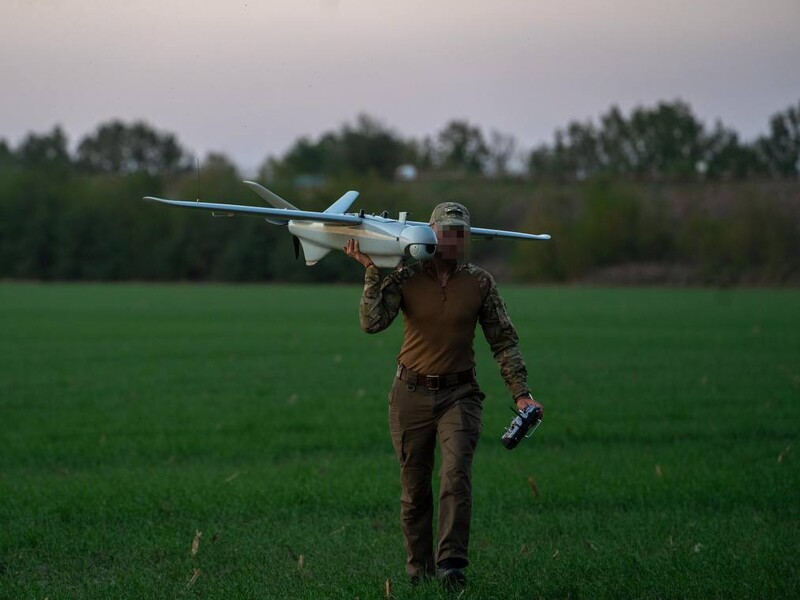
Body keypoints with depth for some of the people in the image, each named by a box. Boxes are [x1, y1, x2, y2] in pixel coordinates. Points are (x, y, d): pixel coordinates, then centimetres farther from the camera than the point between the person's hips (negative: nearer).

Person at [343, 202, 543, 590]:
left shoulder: (479, 282, 2)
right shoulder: (405, 278, -2)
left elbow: (503, 340, 5)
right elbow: (372, 322, -14)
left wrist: (520, 393, -2)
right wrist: (372, 273, -18)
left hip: (459, 394, 0)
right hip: (411, 394, 0)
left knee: (456, 475, -19)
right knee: (414, 487, 6)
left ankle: (451, 565, -23)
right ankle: (419, 570, 17)